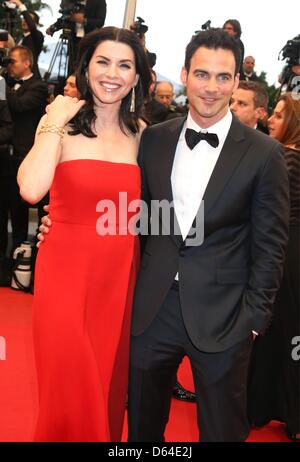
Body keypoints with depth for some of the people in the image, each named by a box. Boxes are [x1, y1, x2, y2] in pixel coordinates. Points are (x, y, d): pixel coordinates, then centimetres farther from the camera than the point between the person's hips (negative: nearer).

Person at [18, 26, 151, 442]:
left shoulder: (140, 132, 6)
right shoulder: (60, 123, -6)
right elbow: (31, 189, -24)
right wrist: (55, 123, -17)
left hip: (121, 277, 4)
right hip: (67, 273, -3)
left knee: (111, 388, 16)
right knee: (70, 394, 5)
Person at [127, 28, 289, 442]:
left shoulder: (263, 153, -7)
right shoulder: (154, 139, 2)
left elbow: (270, 244, -5)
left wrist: (254, 316, -7)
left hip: (222, 315, -2)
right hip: (152, 307, 3)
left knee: (221, 427, 16)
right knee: (143, 422, 20)